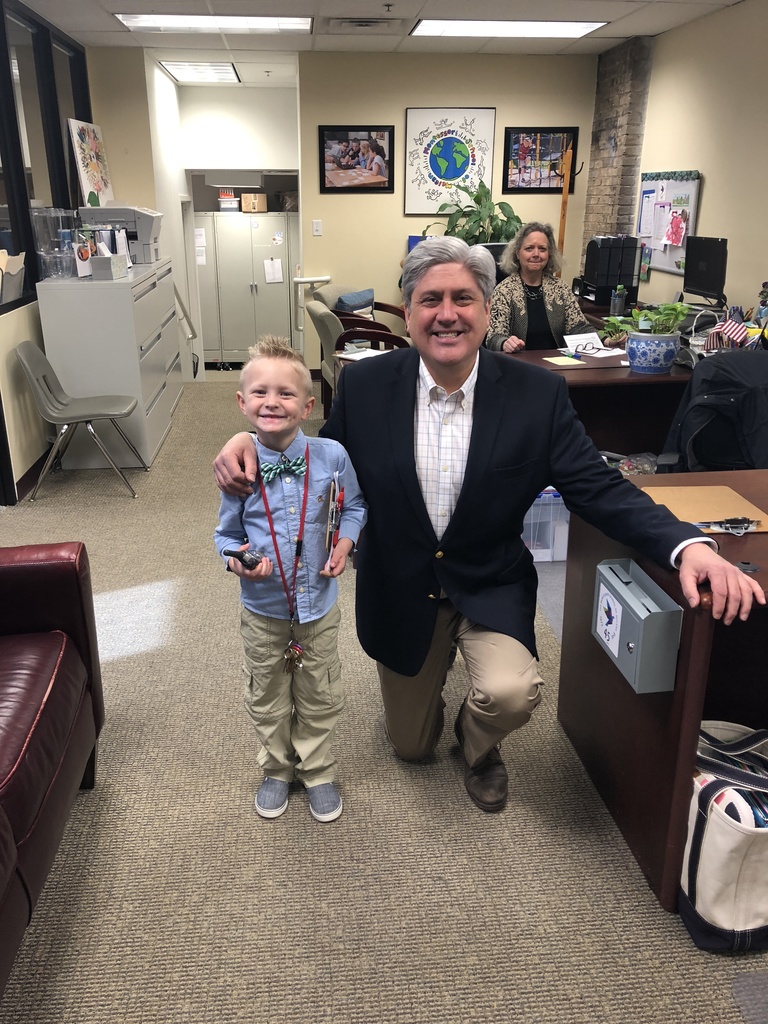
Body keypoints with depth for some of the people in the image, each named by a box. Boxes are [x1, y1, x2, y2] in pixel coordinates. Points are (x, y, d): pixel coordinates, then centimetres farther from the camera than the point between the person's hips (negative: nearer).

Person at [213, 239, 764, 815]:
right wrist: (255, 449, -23)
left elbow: (597, 488, -14)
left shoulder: (539, 393, -15)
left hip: (492, 589, -1)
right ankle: (433, 672, 53)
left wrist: (689, 545, -31)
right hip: (400, 591, 2)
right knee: (411, 746, 17)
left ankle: (478, 745, 10)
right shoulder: (364, 385, -12)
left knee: (509, 693, -31)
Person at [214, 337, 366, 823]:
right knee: (267, 696, 19)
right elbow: (227, 533, 0)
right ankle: (277, 769, 44)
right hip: (262, 607, 0)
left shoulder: (331, 455, -14)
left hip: (318, 604, 0)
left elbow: (355, 506, 5)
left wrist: (344, 544, -11)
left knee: (320, 695, 17)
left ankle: (318, 771, 41)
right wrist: (236, 559, -21)